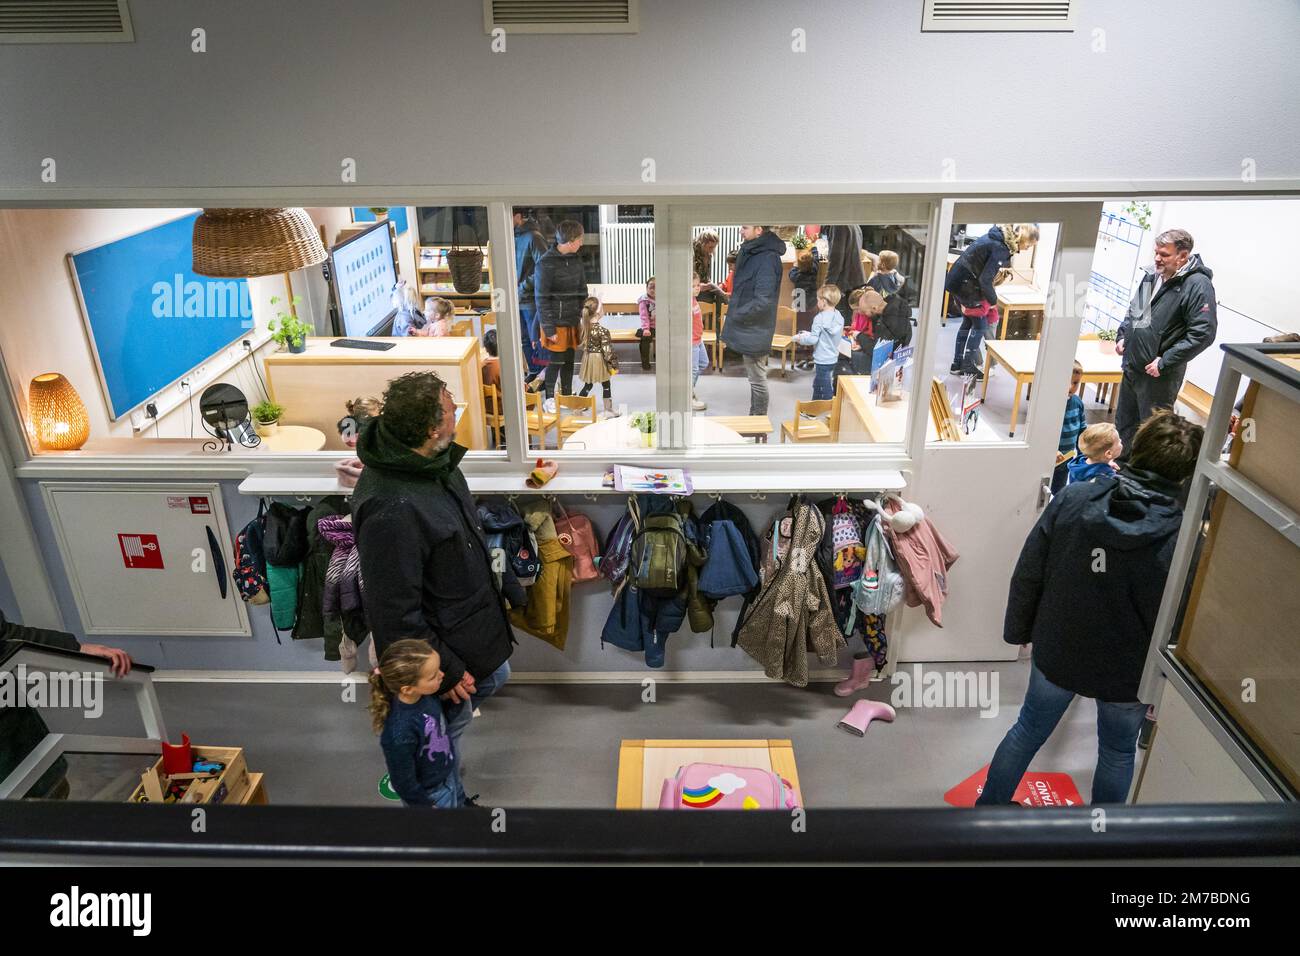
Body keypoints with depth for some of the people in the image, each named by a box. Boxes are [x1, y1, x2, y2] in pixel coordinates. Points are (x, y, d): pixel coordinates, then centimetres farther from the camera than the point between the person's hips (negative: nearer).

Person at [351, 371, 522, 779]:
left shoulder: (436, 461, -8)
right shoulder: (390, 512, -38)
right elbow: (395, 613, -29)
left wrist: (503, 581, 18)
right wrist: (444, 671, -19)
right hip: (445, 644, -8)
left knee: (495, 677, 30)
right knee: (452, 718, 16)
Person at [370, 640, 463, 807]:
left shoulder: (426, 695, -21)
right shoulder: (400, 734, -40)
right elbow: (403, 782, -25)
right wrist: (426, 804, -12)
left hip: (448, 773, 6)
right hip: (430, 793, -6)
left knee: (459, 803, 29)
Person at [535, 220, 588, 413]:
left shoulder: (576, 259, 5)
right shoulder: (546, 263, -16)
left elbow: (582, 291, 14)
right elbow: (542, 299, -15)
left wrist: (583, 317, 8)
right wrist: (549, 329, -16)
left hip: (572, 321, 6)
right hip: (555, 323, -6)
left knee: (569, 360, 12)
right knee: (556, 361, 1)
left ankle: (567, 396, 25)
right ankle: (549, 399, 15)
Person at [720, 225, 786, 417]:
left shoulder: (767, 259, -22)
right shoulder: (749, 253, 8)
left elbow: (762, 302, -26)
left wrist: (735, 315, -16)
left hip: (755, 332, -9)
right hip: (747, 330, 9)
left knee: (757, 380, 2)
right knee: (755, 377, 19)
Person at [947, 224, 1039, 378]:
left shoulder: (997, 236, 6)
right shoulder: (1000, 249, -22)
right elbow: (985, 279, -23)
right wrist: (992, 301, -8)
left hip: (956, 279, 9)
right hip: (965, 284, -9)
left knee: (968, 322, 17)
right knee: (980, 324, 3)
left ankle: (957, 364, 23)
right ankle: (968, 366, 11)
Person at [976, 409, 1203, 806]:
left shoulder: (1072, 499, -17)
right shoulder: (1184, 538, -23)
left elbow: (1027, 576, -10)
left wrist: (1018, 631, 5)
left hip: (1055, 654, 2)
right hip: (1128, 674, -1)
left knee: (1029, 730, 23)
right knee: (1118, 753, 24)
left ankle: (989, 807, 40)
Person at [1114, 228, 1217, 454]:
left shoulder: (1197, 285, -17)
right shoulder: (1152, 277, 7)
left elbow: (1203, 333, -23)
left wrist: (1165, 362, -22)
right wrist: (1122, 336, 8)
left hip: (1160, 375, -8)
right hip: (1132, 367, 8)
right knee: (1124, 424, 21)